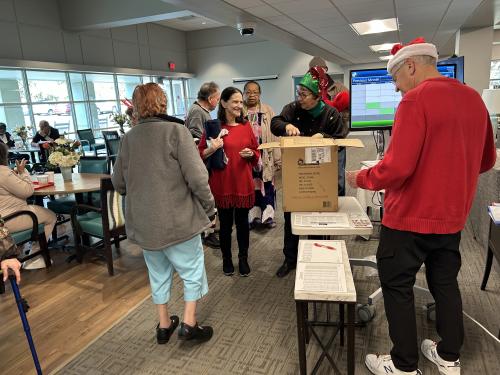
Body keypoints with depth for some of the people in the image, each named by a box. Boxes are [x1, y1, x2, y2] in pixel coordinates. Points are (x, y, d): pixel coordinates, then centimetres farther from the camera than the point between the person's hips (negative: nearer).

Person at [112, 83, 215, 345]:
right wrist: (209, 206, -4)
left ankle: (164, 324, 35)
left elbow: (118, 183, 9)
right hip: (177, 220, -5)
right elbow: (197, 176, -19)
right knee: (192, 271, 15)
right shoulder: (175, 131, -13)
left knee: (159, 274, 21)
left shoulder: (128, 138, 1)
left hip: (143, 223, 5)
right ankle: (189, 323, 20)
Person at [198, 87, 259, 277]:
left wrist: (251, 153, -7)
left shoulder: (246, 125, 6)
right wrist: (211, 149, -22)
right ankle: (227, 259, 30)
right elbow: (200, 155, -2)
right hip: (222, 183, -3)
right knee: (225, 223, 9)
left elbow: (256, 151, 14)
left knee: (242, 222, 12)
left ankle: (243, 259, 30)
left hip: (243, 182, 3)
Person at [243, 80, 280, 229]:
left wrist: (277, 158, -4)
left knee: (267, 186, 7)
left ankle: (267, 216, 20)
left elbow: (274, 136, -1)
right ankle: (253, 216, 23)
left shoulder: (268, 111, 1)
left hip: (265, 157, 0)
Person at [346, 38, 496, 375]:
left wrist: (361, 178, -8)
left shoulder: (416, 99, -17)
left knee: (398, 287, 8)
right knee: (445, 283, 21)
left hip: (410, 216, -7)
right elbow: (487, 160, 15)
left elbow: (397, 168, -24)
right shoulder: (474, 98, 7)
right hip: (452, 216, 8)